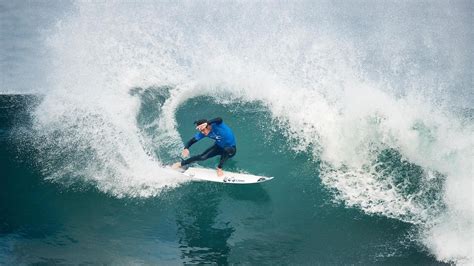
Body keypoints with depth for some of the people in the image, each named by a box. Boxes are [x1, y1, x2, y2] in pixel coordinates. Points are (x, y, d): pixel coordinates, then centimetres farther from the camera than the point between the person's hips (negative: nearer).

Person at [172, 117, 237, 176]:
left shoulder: (216, 125, -34)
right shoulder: (203, 133, -16)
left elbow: (219, 119, -57)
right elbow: (193, 140, -11)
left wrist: (206, 123, -70)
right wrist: (186, 148, -32)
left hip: (231, 148, -5)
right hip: (219, 147, 5)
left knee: (226, 150, -40)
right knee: (203, 157, -11)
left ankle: (219, 168, -19)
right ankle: (181, 164, 5)